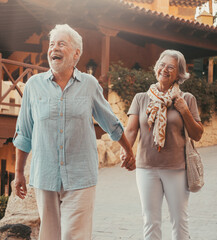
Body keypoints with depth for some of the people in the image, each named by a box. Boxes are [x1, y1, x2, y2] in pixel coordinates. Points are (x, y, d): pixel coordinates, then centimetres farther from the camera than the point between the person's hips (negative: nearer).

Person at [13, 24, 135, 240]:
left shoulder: (89, 84, 3)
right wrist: (18, 172, 12)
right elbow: (24, 133, 11)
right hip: (44, 177, 2)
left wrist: (129, 152, 25)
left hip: (80, 178, -1)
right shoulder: (34, 84, 5)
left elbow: (112, 124, 16)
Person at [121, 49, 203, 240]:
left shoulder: (187, 99, 3)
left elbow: (197, 135, 4)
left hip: (177, 168, 0)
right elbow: (131, 129, -4)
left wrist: (185, 112, -9)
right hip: (146, 167, 1)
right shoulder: (141, 99, 5)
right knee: (151, 221, 7)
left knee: (180, 221, 7)